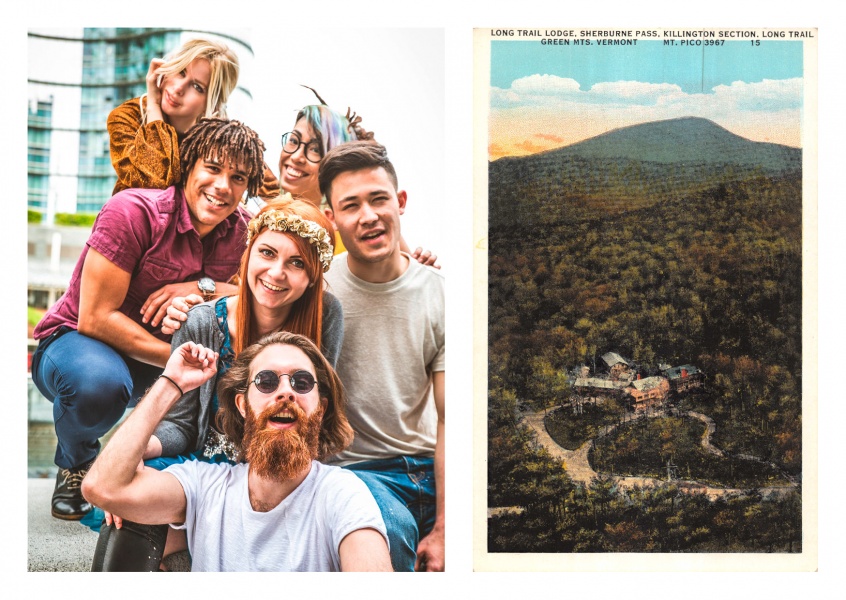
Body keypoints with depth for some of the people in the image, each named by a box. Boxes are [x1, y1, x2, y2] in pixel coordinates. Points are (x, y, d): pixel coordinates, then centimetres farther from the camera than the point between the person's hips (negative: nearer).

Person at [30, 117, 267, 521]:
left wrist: (204, 287, -27)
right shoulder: (133, 212, -23)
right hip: (76, 340, -4)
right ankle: (75, 464, -2)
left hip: (158, 362, 5)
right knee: (100, 383, -40)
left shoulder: (241, 230, -6)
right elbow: (95, 318, -25)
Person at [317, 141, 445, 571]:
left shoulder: (436, 294, 1)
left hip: (428, 466, 2)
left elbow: (449, 419, -2)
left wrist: (443, 528, -8)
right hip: (350, 467, -2)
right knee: (391, 527, -33)